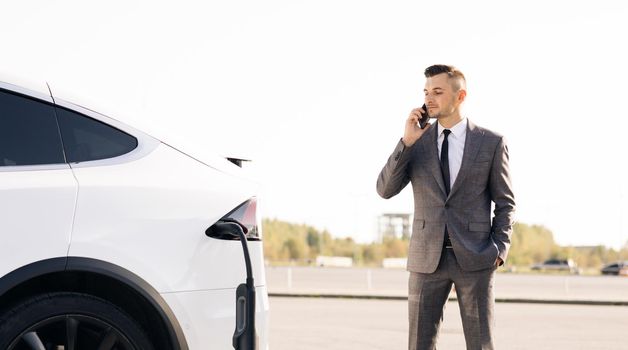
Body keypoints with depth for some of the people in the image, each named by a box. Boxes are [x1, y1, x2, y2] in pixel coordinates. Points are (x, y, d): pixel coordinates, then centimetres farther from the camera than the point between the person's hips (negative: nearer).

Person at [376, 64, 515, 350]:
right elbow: (385, 189, -4)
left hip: (474, 258, -2)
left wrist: (499, 250, -8)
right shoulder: (417, 140, 6)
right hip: (428, 258, 2)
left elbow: (505, 203, 5)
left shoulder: (491, 143, 1)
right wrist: (407, 141, -14)